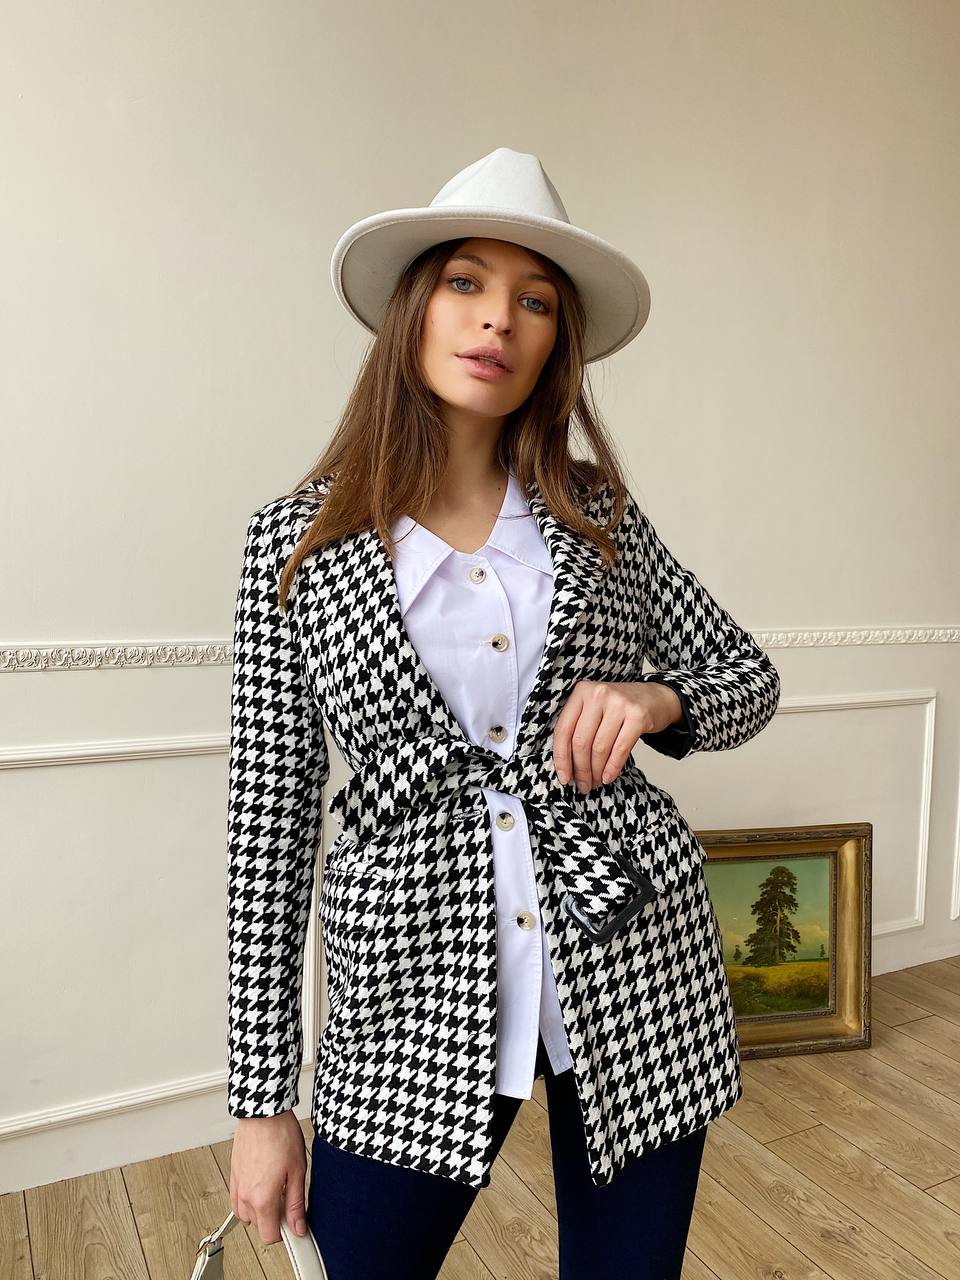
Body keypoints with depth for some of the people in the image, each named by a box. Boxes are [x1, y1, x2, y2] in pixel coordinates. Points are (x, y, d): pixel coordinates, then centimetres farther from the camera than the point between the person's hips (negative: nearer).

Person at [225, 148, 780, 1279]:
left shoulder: (596, 512, 2)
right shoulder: (297, 538, -3)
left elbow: (749, 676, 10)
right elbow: (269, 818, -3)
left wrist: (656, 702, -14)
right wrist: (261, 1100, 0)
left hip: (635, 971, 2)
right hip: (416, 994, -1)